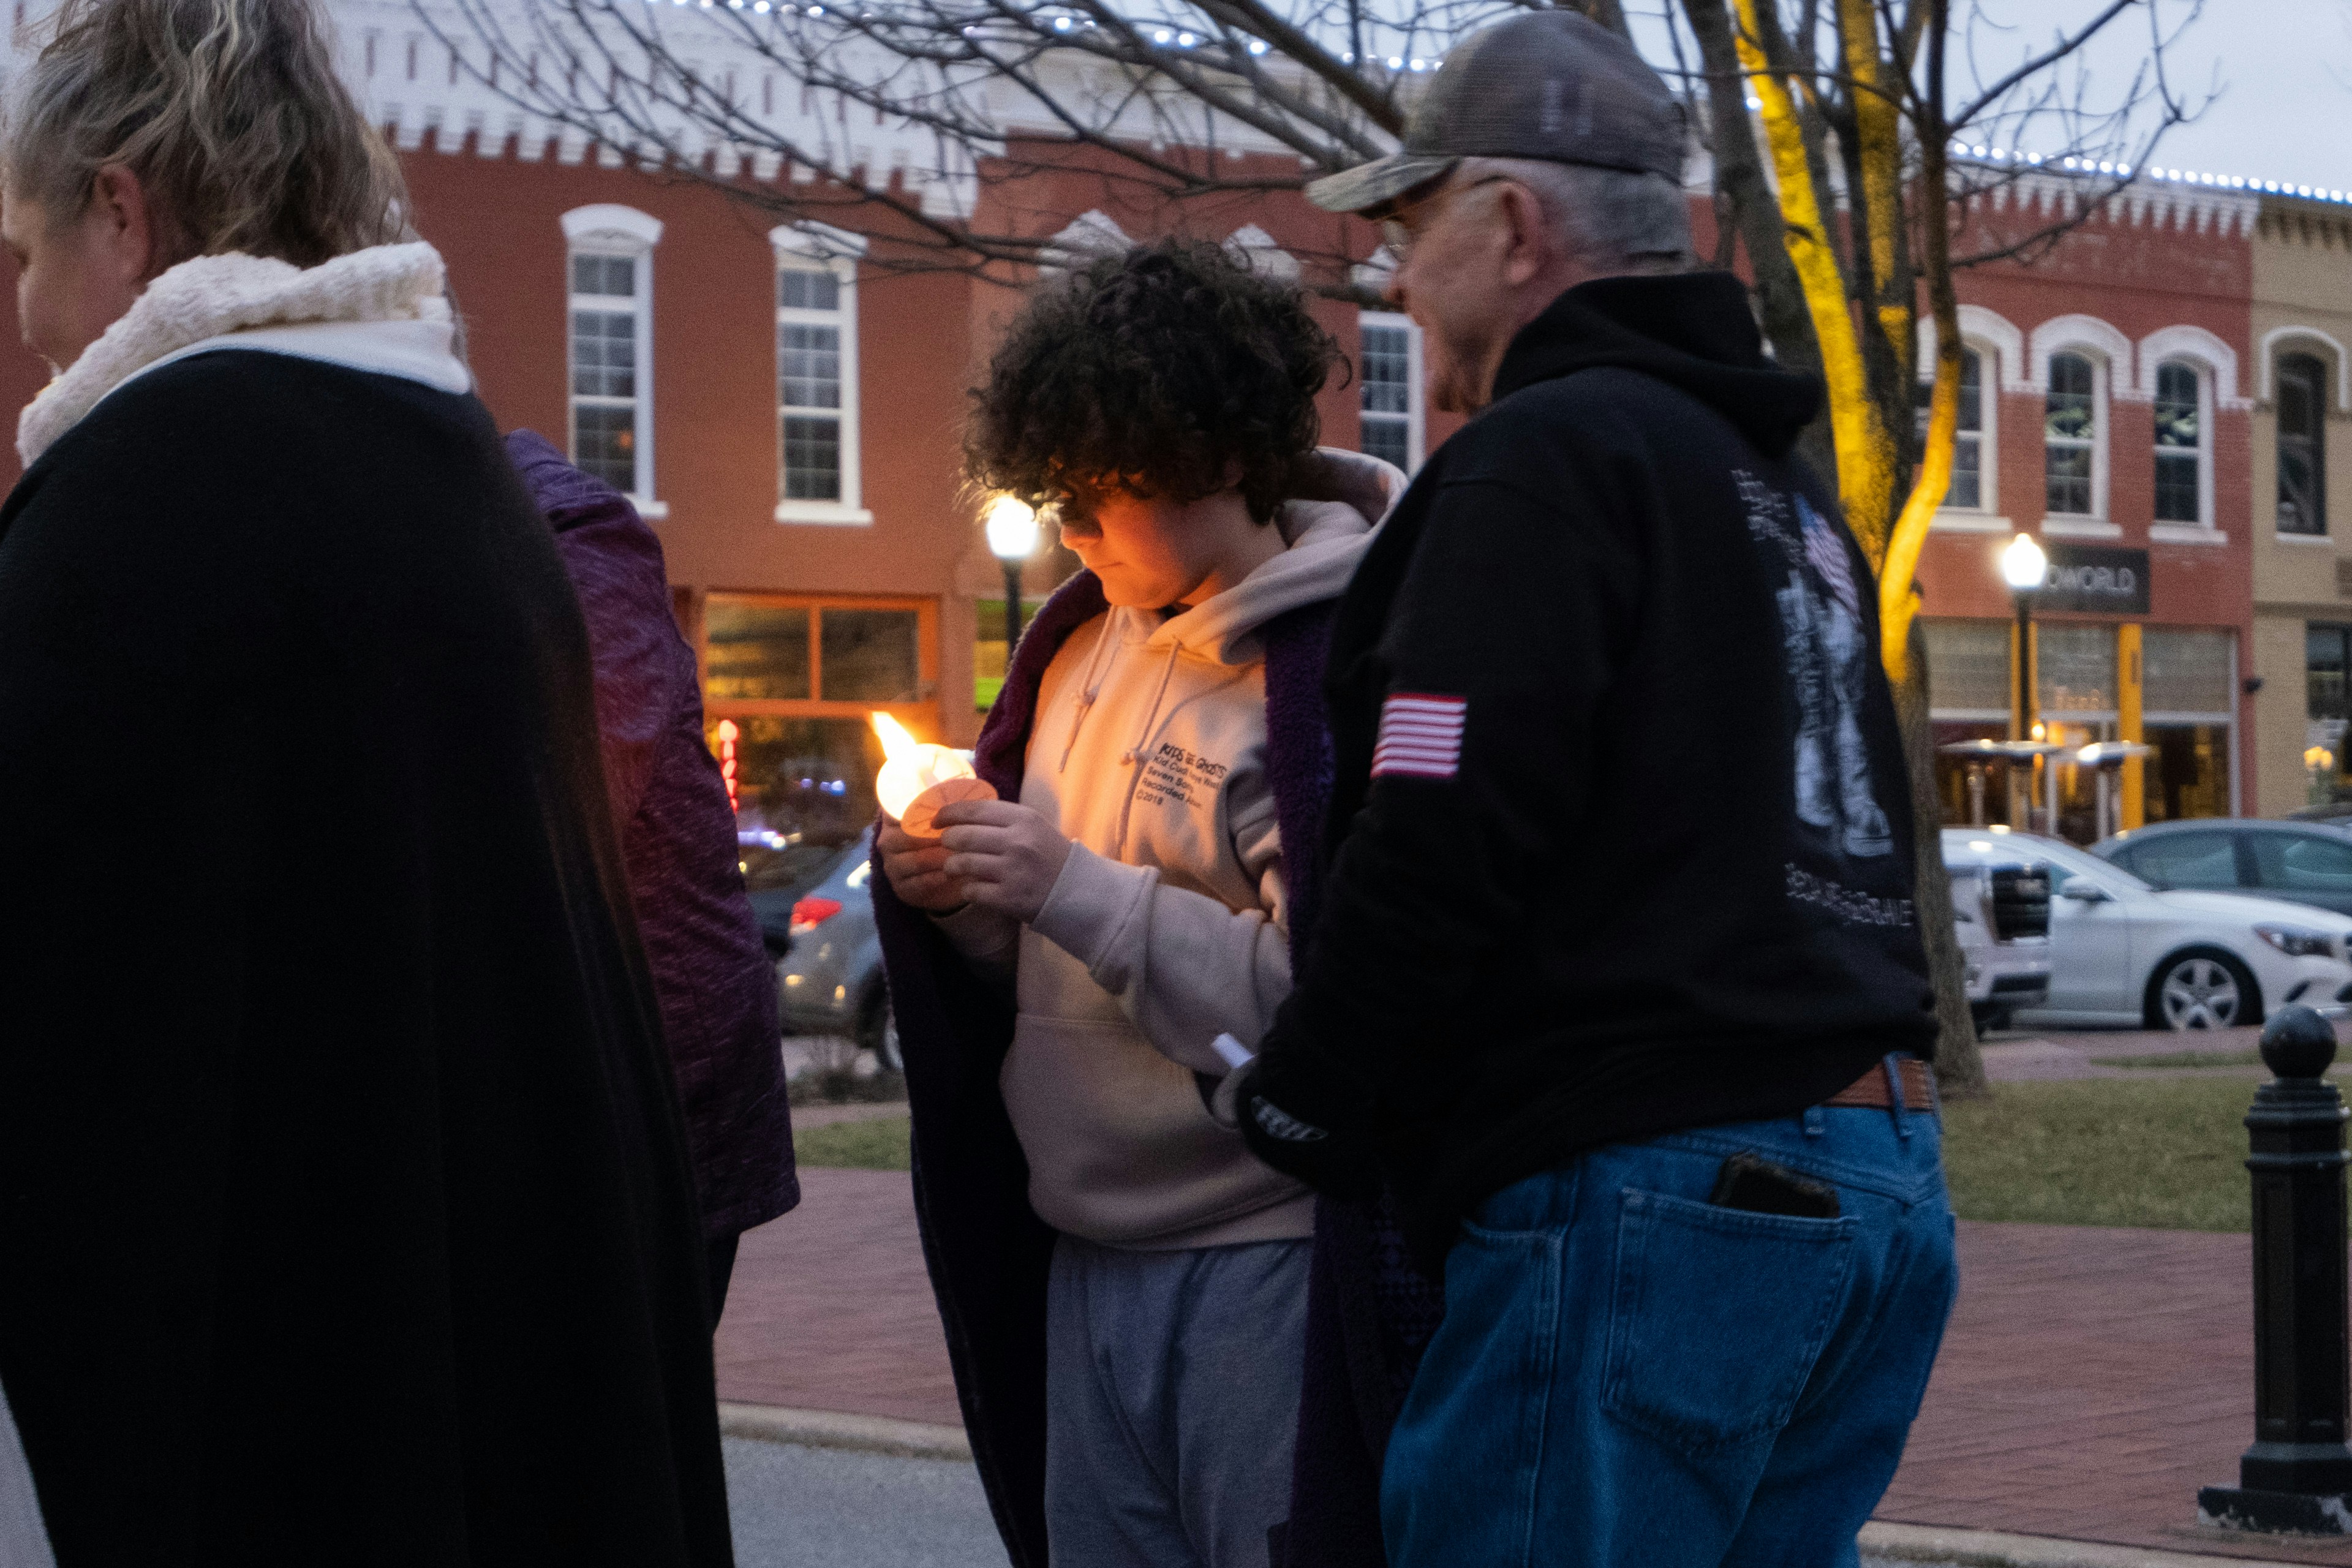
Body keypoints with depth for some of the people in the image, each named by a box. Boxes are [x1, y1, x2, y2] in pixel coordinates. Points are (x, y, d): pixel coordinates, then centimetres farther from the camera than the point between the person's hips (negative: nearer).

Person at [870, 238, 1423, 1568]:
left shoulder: (1337, 660, -14)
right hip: (1088, 1249, 8)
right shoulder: (1090, 639, 13)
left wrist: (1075, 888, -21)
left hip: (1258, 1259, -8)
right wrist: (962, 900, -2)